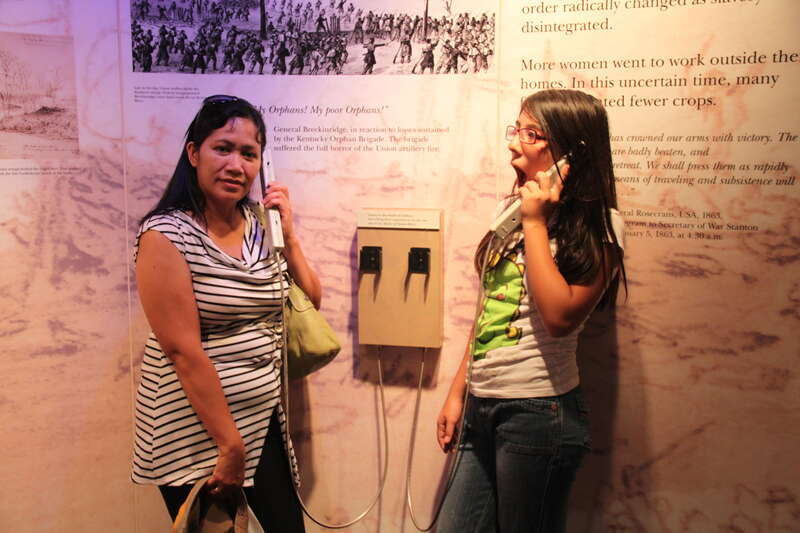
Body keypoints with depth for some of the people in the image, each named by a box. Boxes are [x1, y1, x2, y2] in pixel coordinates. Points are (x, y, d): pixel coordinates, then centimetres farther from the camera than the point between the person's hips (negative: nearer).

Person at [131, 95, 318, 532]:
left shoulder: (261, 223, 3)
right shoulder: (166, 236, -16)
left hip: (265, 420, 6)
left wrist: (287, 233, -4)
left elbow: (310, 303, 9)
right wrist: (230, 445, -17)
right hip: (195, 427, -6)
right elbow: (184, 351, -19)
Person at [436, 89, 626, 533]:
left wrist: (535, 222, -15)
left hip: (538, 412, -6)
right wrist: (458, 393, 15)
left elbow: (560, 317, -22)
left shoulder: (598, 227, -7)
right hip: (480, 407, 6)